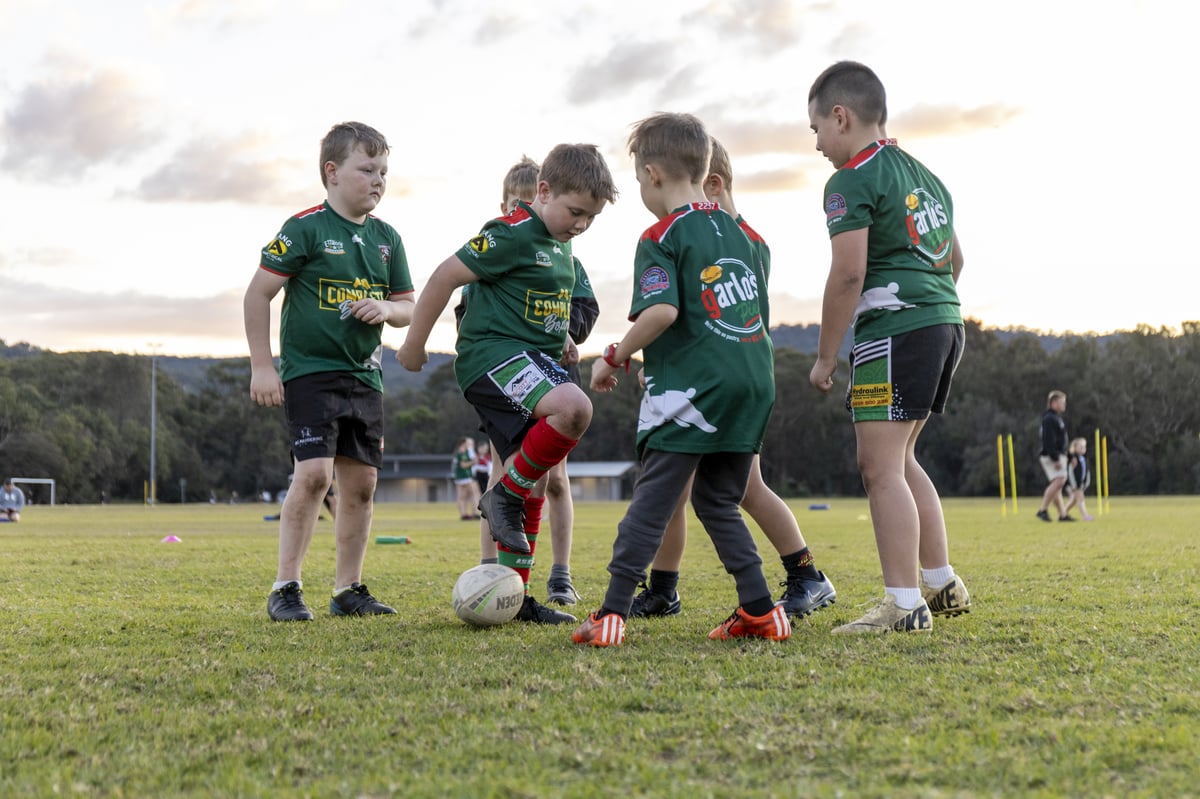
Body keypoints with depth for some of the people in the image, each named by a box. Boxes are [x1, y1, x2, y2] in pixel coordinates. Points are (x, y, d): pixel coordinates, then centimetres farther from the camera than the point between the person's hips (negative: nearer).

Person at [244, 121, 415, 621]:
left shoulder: (386, 238, 10)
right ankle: (285, 589, -7)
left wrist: (385, 309, -7)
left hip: (364, 376, 6)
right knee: (314, 472, -17)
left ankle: (348, 590, 16)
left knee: (362, 482, 6)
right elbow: (257, 294, -8)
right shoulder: (305, 228, -9)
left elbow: (408, 307, 17)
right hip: (309, 372, -6)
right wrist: (261, 366, -10)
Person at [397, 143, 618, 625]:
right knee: (574, 408, -34)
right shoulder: (513, 233, -14)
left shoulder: (561, 244, 15)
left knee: (524, 480, 8)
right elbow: (446, 276, -12)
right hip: (492, 352, -9)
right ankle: (505, 496, -14)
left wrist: (560, 337, 20)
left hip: (534, 361, 9)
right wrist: (414, 344, -8)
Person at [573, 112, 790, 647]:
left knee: (652, 499, -4)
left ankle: (612, 614, -5)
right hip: (754, 381, 7)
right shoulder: (736, 232, 16)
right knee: (718, 501, 17)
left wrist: (614, 358, -9)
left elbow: (662, 310, -20)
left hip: (692, 386, -7)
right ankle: (759, 611, 11)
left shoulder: (661, 237, -5)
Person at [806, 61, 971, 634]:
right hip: (945, 323, 10)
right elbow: (954, 259, 26)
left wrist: (824, 356, -10)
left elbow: (848, 273, -16)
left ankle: (904, 605, -12)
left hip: (894, 329, -9)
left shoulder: (851, 182, -8)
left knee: (880, 468, -8)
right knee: (899, 460, 19)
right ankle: (942, 585, 22)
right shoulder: (924, 176, 20)